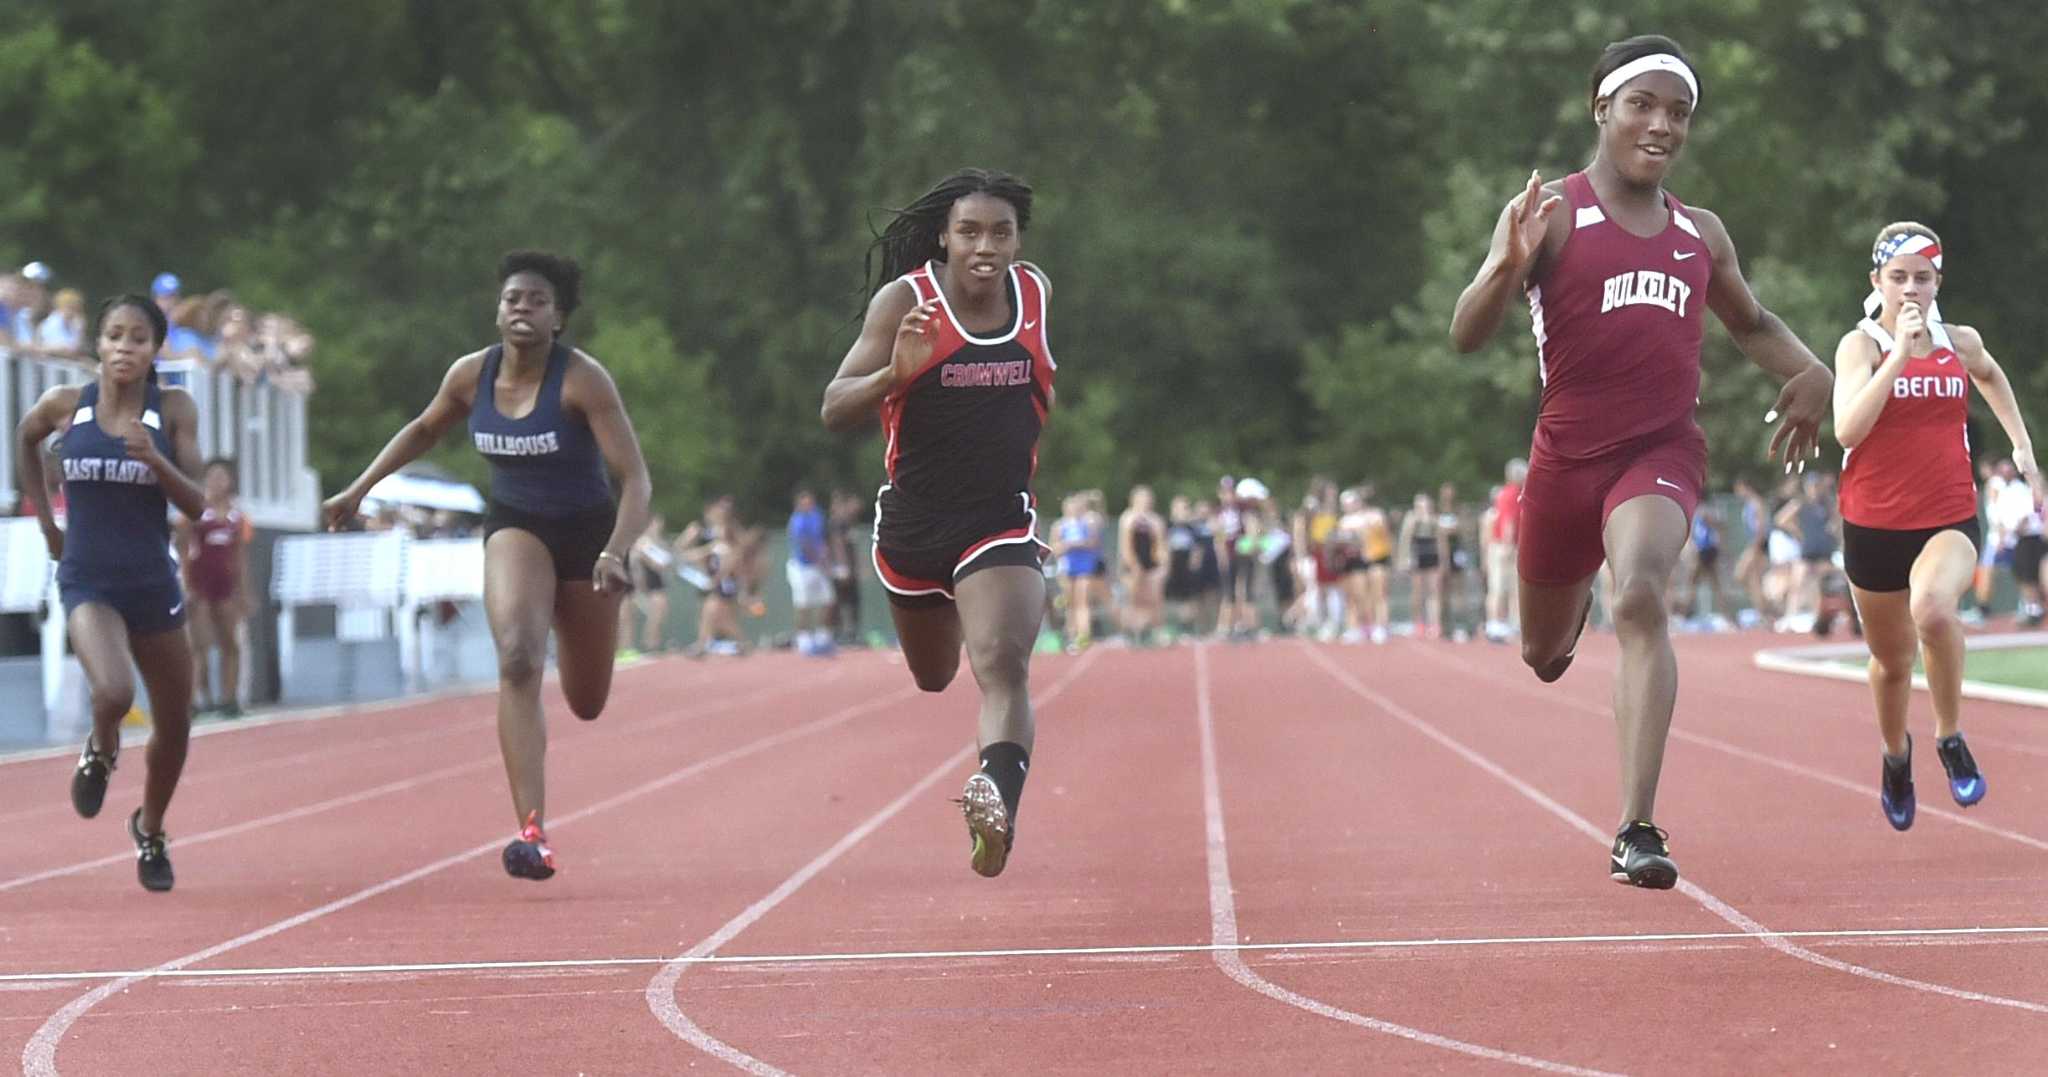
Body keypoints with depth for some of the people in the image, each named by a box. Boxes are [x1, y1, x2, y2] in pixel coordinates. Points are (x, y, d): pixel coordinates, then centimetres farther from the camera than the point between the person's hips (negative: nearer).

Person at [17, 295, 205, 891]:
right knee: (113, 693, -28)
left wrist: (154, 460, -25)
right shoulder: (65, 405, -6)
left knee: (174, 727, 12)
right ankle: (101, 752, 9)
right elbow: (24, 438, 17)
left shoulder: (174, 410, -6)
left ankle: (151, 831, 40)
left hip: (154, 586, 2)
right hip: (88, 583, -2)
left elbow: (196, 504, -8)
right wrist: (45, 519, 14)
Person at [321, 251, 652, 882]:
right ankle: (532, 832, -33)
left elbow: (635, 480, -24)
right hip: (515, 527, 1)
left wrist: (615, 555, -38)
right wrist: (358, 490, 11)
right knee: (518, 662, -27)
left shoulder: (582, 380, -22)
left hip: (586, 532, -1)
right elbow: (424, 430, 14)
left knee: (587, 705, 15)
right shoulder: (472, 376, -9)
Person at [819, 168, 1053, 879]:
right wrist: (894, 373, -34)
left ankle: (998, 802, -42)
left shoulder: (1038, 294, 0)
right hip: (914, 522, 1)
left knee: (1003, 666, -24)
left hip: (1002, 521, -1)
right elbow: (834, 409, -17)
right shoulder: (905, 301, -10)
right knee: (933, 679, 20)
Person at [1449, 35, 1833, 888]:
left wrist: (1808, 373, 7)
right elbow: (1467, 336, -13)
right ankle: (1575, 603, 58)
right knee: (1544, 655, 15)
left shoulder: (1702, 235, 9)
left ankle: (1637, 831, -32)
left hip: (1664, 450, 1)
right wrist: (1508, 267, -34)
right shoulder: (1549, 215, -5)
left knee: (1640, 597, -28)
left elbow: (1750, 322, 28)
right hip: (1568, 455, -1)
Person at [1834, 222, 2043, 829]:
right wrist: (1900, 352, -24)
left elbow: (1992, 377, 30)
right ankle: (1896, 755, 46)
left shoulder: (1961, 343, 4)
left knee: (1933, 606, -33)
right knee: (1892, 658, 14)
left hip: (1949, 521, 0)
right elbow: (1848, 430, -22)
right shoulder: (1861, 345, -6)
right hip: (1874, 524, 0)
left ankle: (1951, 738, -12)